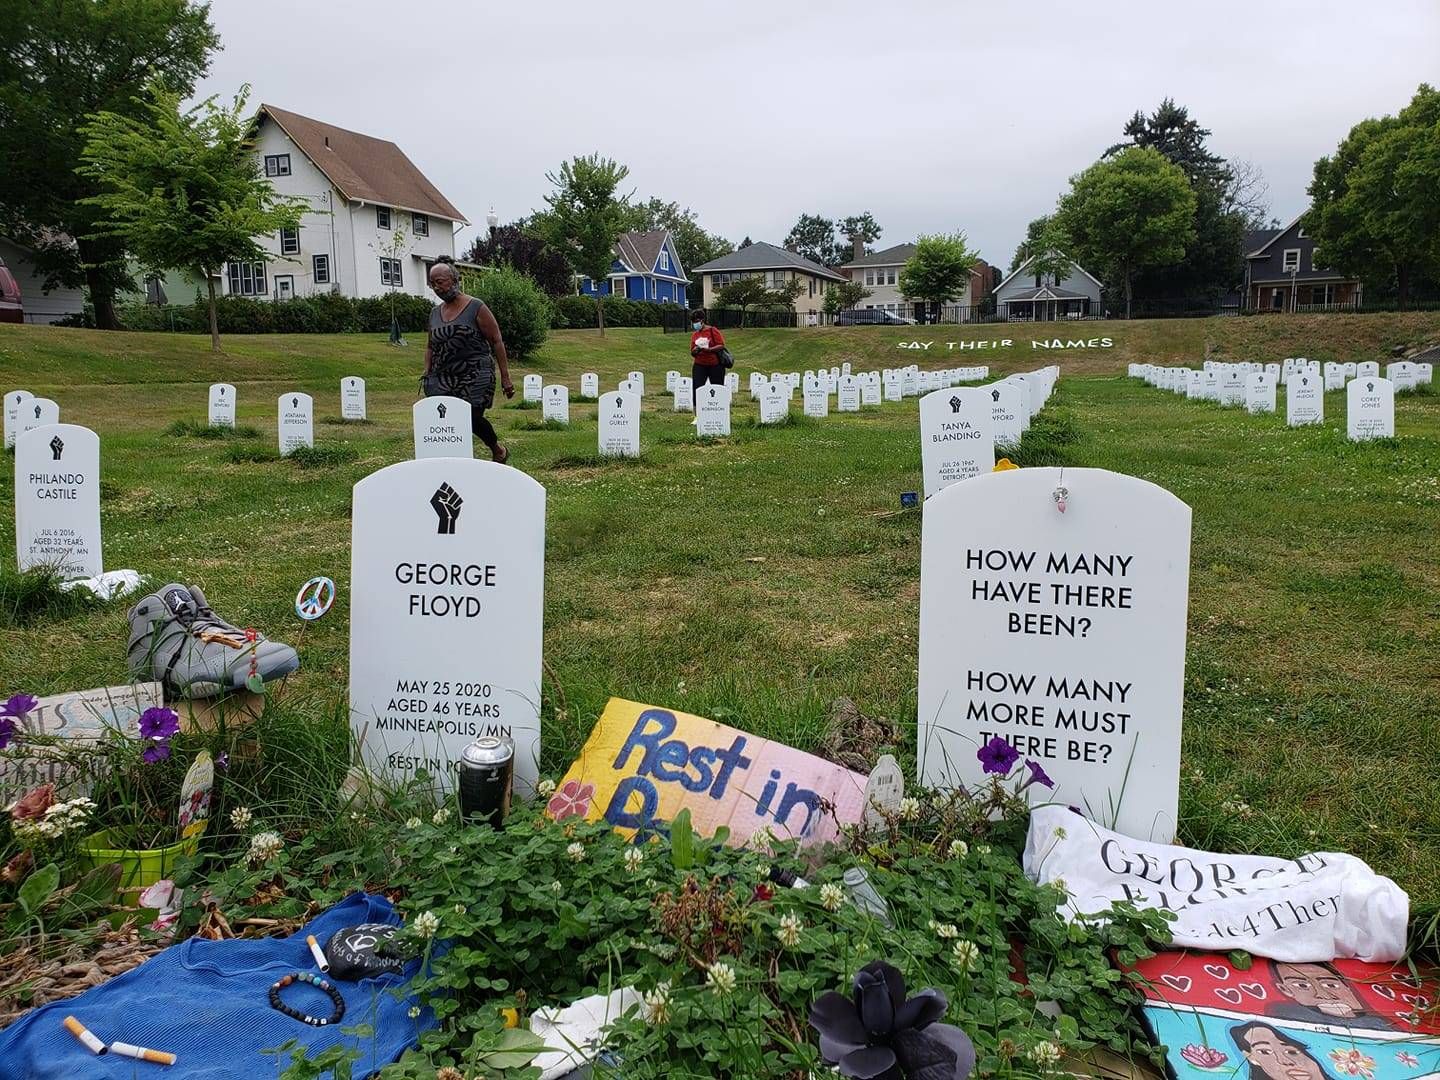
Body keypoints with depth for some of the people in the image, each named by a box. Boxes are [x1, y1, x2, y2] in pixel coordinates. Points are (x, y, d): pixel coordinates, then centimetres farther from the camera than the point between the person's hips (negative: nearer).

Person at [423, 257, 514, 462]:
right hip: (443, 377, 5)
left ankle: (498, 451, 20)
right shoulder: (435, 313, 13)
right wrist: (427, 375, 10)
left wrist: (505, 377, -6)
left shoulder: (476, 308, -3)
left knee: (472, 418, -10)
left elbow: (496, 341, -2)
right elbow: (430, 347, 23)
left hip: (475, 376, -5)